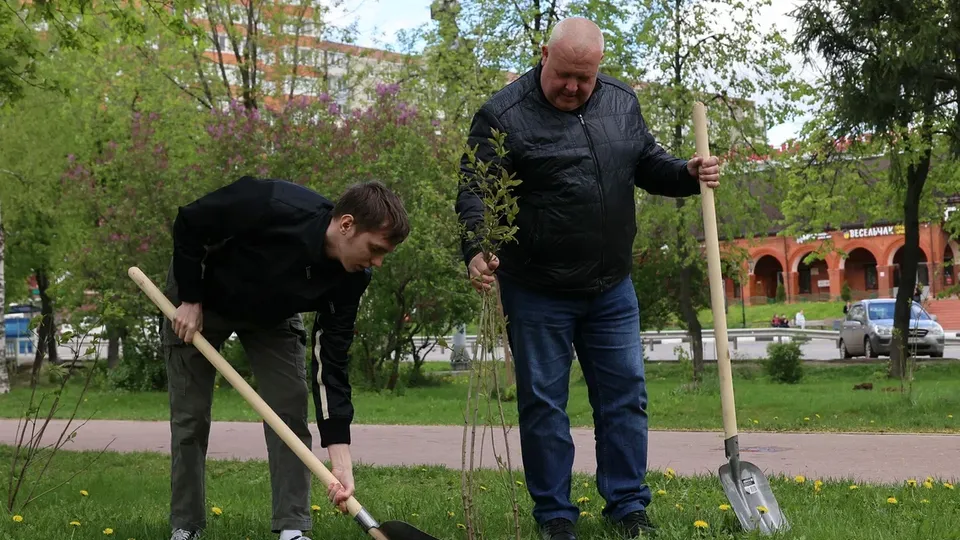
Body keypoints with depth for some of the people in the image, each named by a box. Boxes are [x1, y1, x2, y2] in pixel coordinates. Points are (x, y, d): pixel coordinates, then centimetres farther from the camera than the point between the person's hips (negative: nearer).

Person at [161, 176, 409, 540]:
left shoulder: (351, 277, -25)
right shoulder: (271, 206, -40)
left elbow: (331, 364, -23)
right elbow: (189, 223, -23)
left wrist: (341, 461, -29)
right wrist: (190, 301, -21)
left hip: (271, 315, 4)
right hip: (195, 299, -3)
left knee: (290, 411, -8)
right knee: (190, 416, -1)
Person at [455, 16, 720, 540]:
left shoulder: (621, 102, 6)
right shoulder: (503, 114, -10)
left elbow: (648, 164, 18)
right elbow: (474, 190, -15)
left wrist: (688, 175, -2)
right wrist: (477, 250, -31)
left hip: (611, 287, 5)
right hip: (536, 293, -4)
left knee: (624, 396, 9)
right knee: (543, 403, 5)